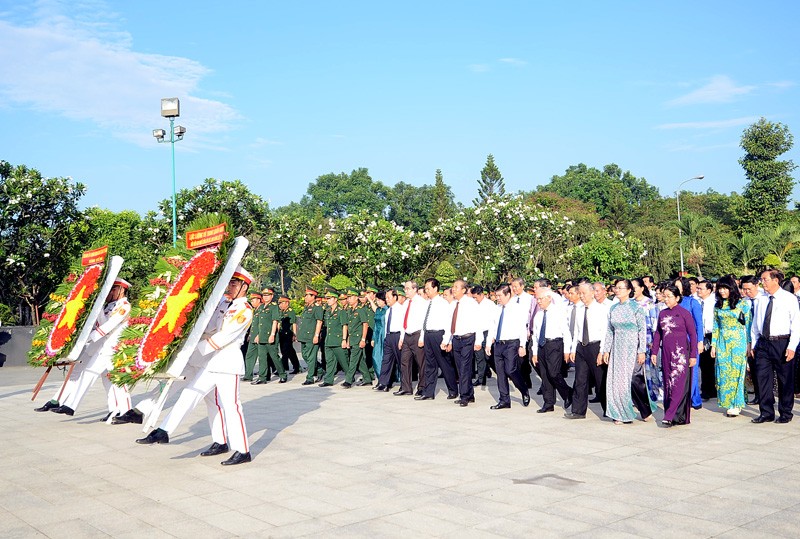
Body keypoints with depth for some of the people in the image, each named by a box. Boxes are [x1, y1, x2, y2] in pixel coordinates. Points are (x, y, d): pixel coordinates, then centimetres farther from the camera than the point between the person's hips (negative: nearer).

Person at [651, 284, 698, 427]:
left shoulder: (684, 313, -4)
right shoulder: (662, 314, 10)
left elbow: (693, 334, -3)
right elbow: (657, 333, 14)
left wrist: (693, 355, -6)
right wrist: (654, 352, 9)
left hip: (681, 353, -5)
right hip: (666, 353, 5)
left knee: (679, 384, -10)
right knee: (668, 384, 6)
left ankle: (670, 416, -12)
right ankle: (678, 417, 14)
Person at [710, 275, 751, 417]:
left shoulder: (742, 303, -3)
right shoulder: (718, 305, 9)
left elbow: (748, 324, -2)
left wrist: (749, 343, -7)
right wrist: (713, 344, 7)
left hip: (738, 341, -4)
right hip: (722, 342, 4)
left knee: (736, 371, -4)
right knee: (723, 372, 2)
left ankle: (735, 405, 2)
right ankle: (727, 403, 11)